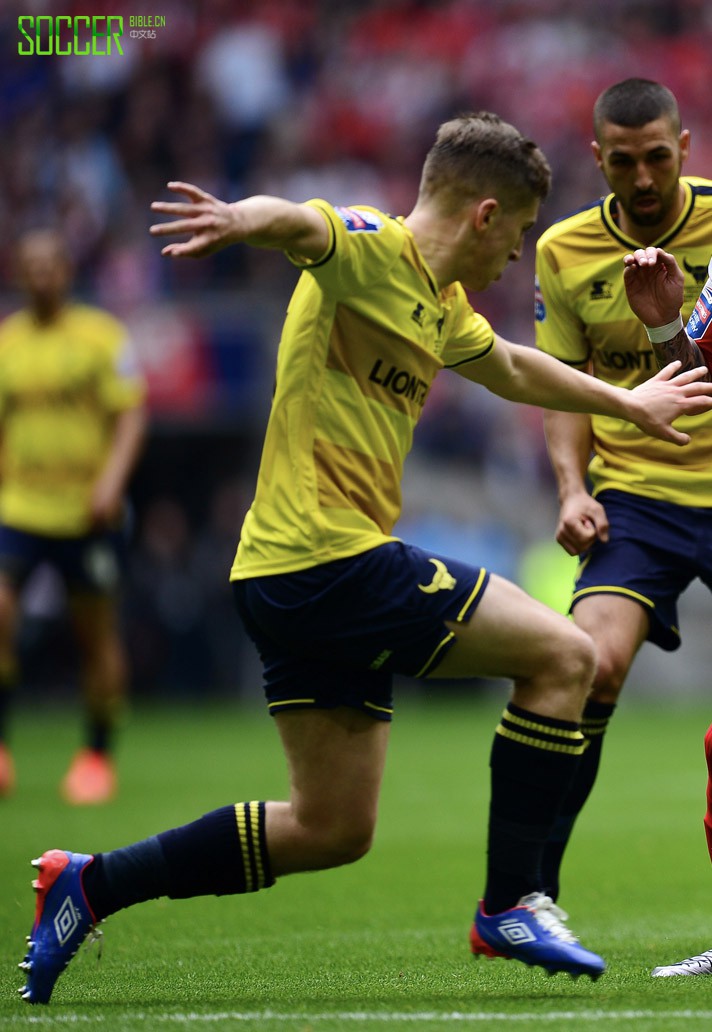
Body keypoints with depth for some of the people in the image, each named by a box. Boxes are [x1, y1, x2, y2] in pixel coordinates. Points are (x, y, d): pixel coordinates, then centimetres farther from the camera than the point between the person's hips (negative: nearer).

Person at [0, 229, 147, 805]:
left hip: (88, 513, -2)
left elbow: (131, 414, -4)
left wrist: (111, 480, -17)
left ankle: (98, 757, 17)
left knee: (97, 635, 3)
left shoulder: (103, 336, 0)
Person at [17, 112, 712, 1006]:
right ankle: (510, 905, -3)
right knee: (563, 655, -7)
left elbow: (512, 370, 40)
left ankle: (89, 885, 14)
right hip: (327, 556, -10)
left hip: (304, 580, 10)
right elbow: (298, 225, -32)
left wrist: (628, 403, 53)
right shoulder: (370, 250, -9)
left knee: (331, 830, 10)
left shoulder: (441, 306, 20)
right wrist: (242, 220, -56)